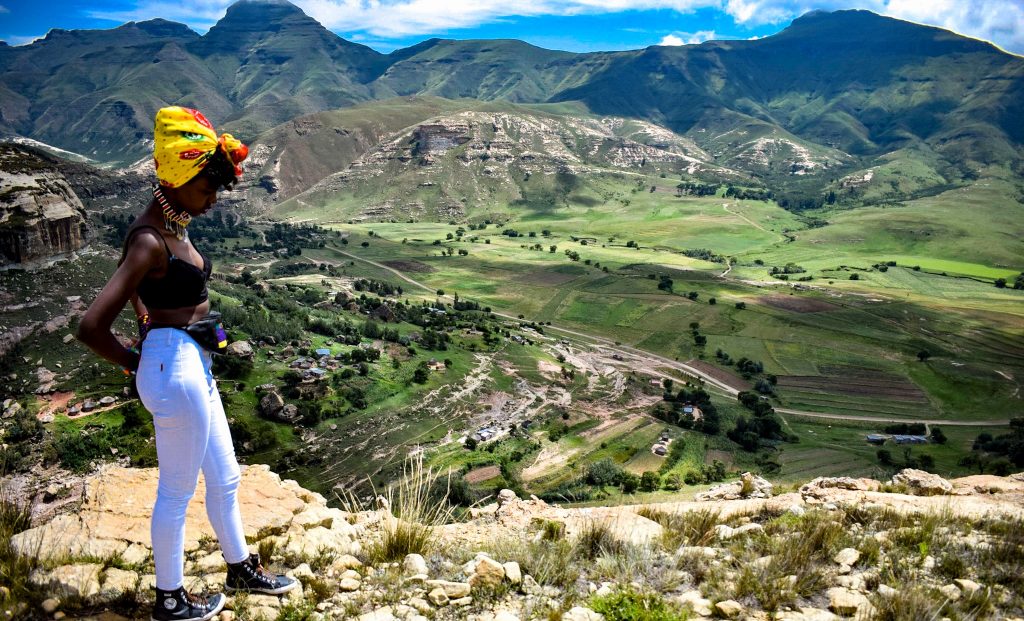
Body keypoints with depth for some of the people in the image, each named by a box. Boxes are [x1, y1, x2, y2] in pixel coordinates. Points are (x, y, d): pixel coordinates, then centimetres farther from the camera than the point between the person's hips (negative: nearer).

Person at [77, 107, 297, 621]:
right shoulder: (151, 240, -22)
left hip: (193, 365, 9)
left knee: (224, 477, 22)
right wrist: (136, 363, -11)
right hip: (175, 369, -9)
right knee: (177, 492, 9)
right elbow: (91, 328, -28)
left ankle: (241, 569, 41)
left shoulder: (173, 224, 6)